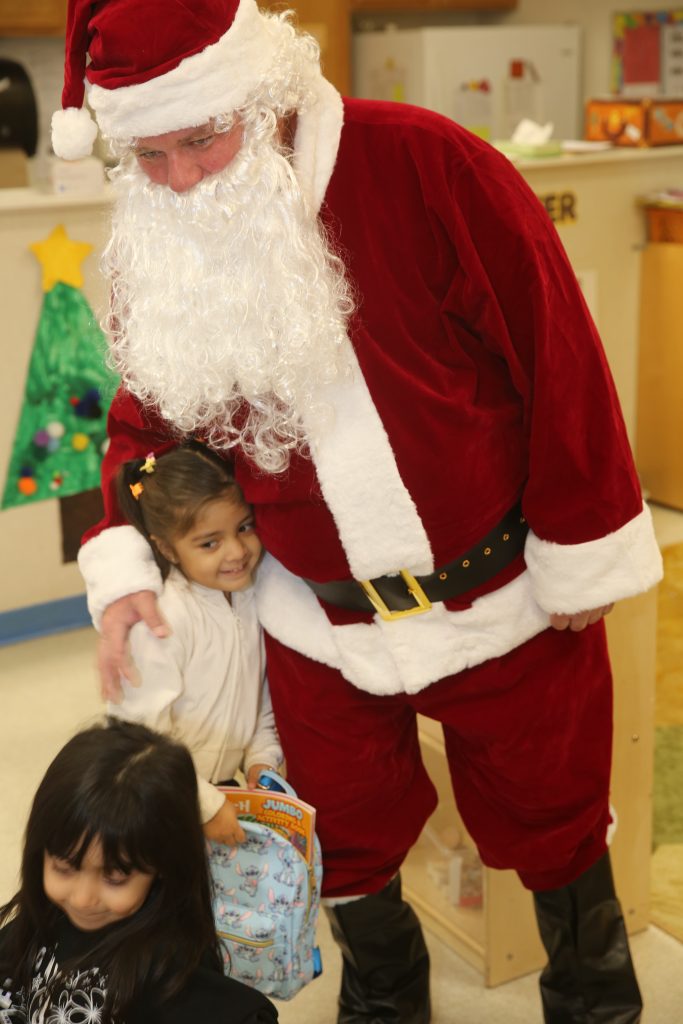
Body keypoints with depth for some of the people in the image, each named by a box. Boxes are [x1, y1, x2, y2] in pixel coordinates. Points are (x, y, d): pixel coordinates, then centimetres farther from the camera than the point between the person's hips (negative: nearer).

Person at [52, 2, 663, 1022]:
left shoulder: (422, 164, -20)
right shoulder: (160, 249, -4)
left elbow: (557, 354, -15)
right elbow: (150, 419, 9)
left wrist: (583, 550, -10)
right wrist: (121, 562, -7)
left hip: (505, 595, -3)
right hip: (322, 626, 4)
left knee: (549, 820, 17)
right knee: (347, 841, 20)